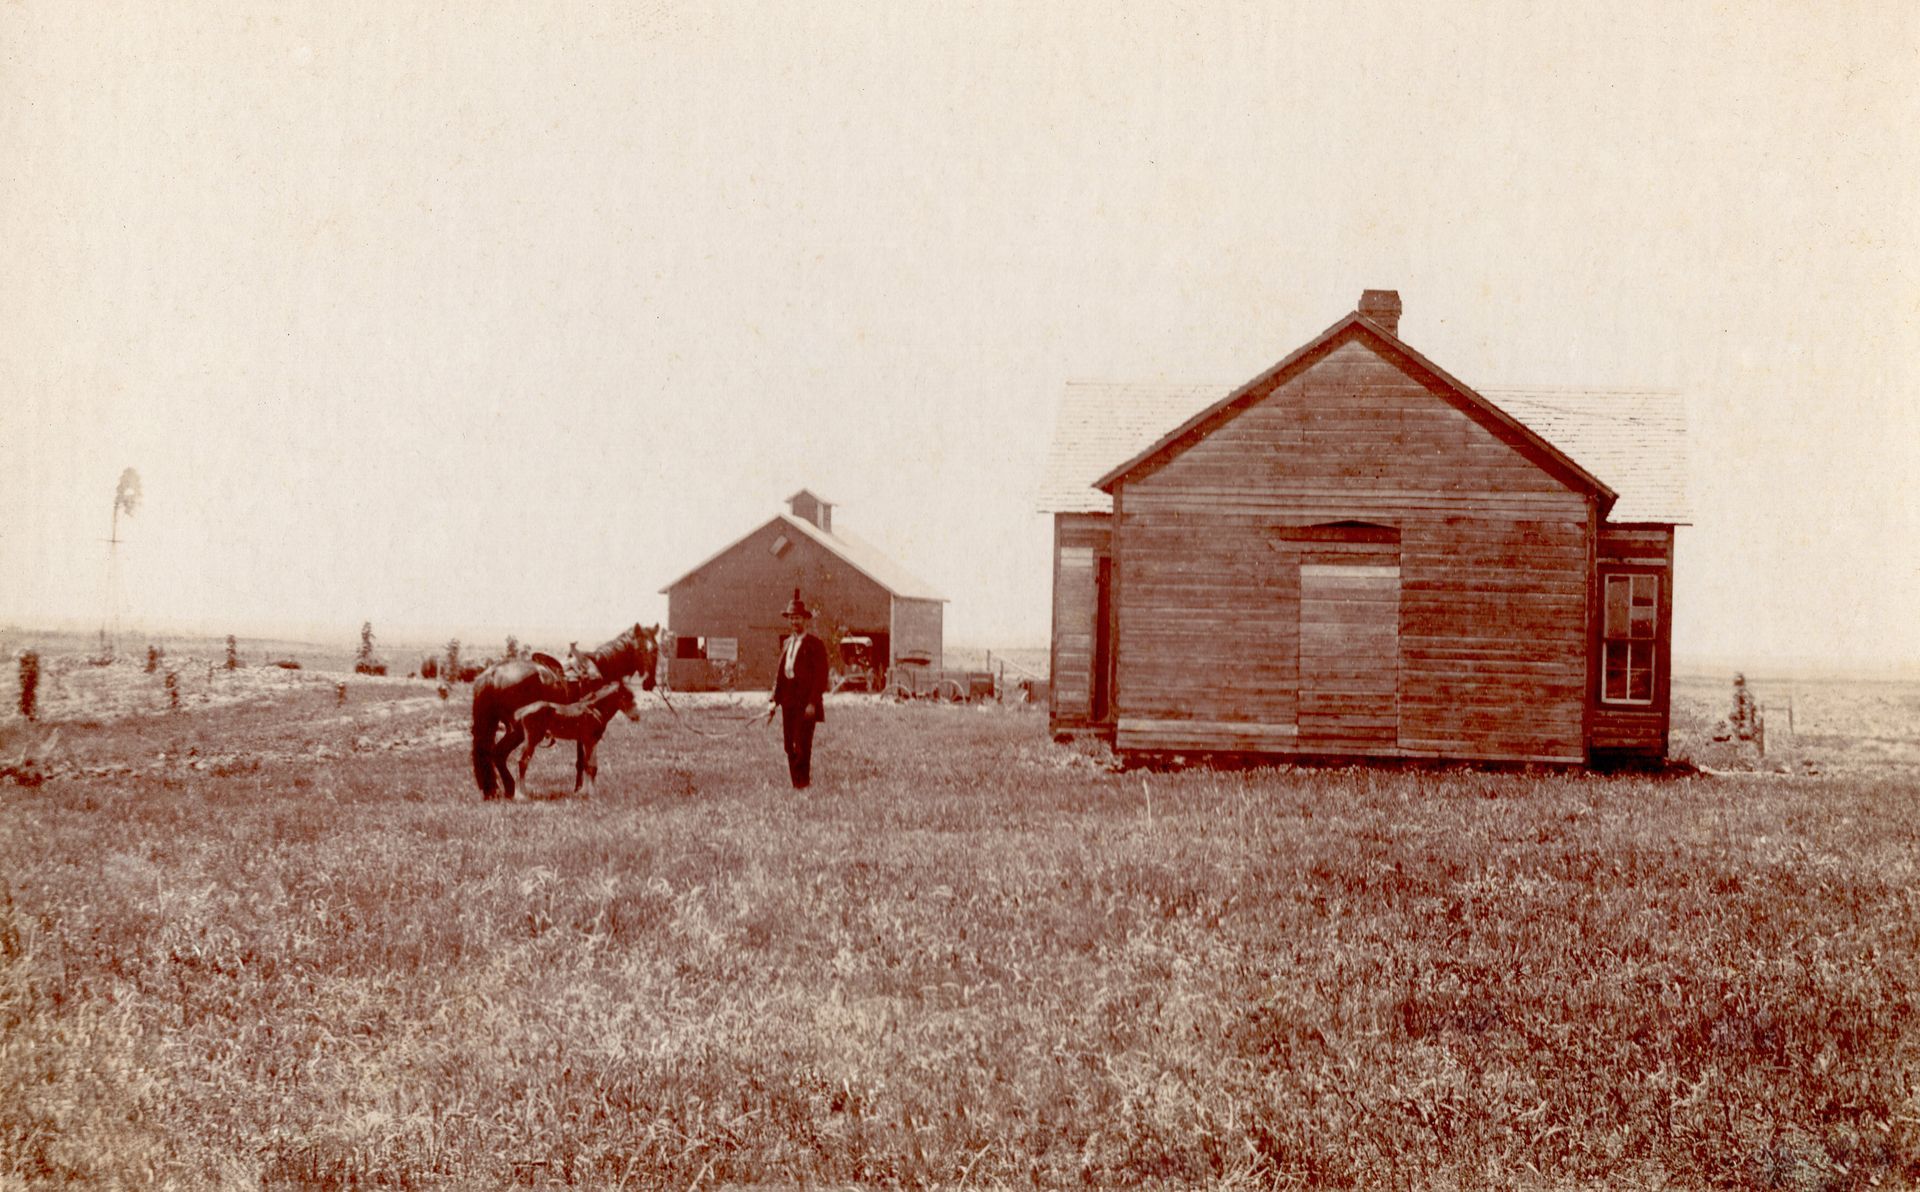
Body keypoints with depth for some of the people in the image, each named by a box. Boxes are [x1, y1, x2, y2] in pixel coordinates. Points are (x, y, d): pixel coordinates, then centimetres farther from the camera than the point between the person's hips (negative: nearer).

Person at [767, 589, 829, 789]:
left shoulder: (815, 644, -5)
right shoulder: (787, 643, 16)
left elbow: (821, 676, -9)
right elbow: (779, 673, 16)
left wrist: (813, 703, -16)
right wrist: (775, 701, 9)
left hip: (806, 700, -7)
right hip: (788, 700, 7)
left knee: (802, 744, -9)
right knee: (790, 745, 7)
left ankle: (803, 784, -6)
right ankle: (795, 784, 12)